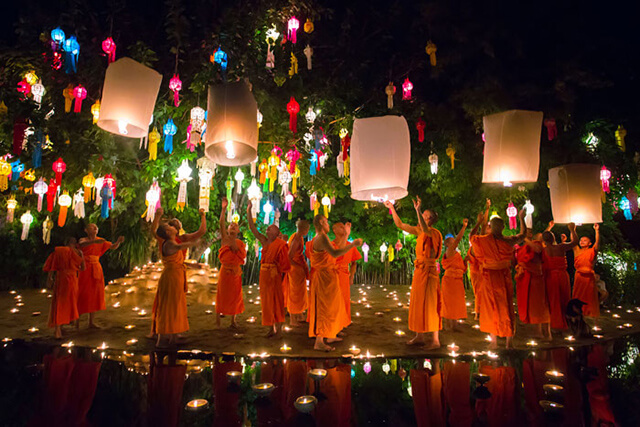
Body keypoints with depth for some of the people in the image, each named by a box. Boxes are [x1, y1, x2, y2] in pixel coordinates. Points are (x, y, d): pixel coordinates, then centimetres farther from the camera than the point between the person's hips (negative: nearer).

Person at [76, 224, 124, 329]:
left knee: (95, 295, 6)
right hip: (85, 269, -5)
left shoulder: (101, 241, 8)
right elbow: (81, 244, -27)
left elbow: (113, 247, 6)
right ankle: (77, 320, 12)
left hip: (96, 269, 5)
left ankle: (91, 322, 12)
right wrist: (95, 241, -43)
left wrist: (119, 241, -16)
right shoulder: (83, 240, -4)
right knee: (82, 294, -3)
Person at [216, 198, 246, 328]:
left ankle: (233, 320, 18)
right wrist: (223, 209, -23)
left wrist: (233, 244, -16)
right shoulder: (225, 239, 0)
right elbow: (221, 223, -13)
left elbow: (242, 258, -7)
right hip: (225, 270, -2)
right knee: (222, 294, 2)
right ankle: (217, 319, 13)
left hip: (235, 271, 2)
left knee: (234, 295, 7)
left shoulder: (240, 243, 5)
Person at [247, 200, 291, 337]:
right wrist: (249, 211, 3)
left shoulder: (281, 244, -8)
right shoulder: (264, 241, 10)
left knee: (276, 300, -1)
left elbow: (284, 264, -9)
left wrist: (281, 275, -14)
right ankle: (271, 328, 21)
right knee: (266, 300, 10)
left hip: (274, 274, -6)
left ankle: (278, 329, 8)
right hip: (264, 273, 6)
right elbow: (252, 228, 7)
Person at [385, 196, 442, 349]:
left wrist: (417, 210, -41)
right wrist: (392, 208, 17)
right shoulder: (420, 232, 12)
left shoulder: (434, 233, -12)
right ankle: (419, 337, 23)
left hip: (428, 271, -9)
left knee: (429, 305, -4)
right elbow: (400, 225, 17)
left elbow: (425, 229, -37)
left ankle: (435, 340, 5)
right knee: (418, 304, 13)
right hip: (419, 270, 9)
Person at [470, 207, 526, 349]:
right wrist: (521, 218, 27)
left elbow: (472, 237, 11)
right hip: (505, 277, 1)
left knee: (491, 307, 8)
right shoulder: (509, 241, -6)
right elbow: (523, 234, 14)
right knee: (506, 307, 10)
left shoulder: (482, 240, -10)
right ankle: (509, 341, 15)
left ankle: (494, 341, 12)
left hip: (489, 277, -1)